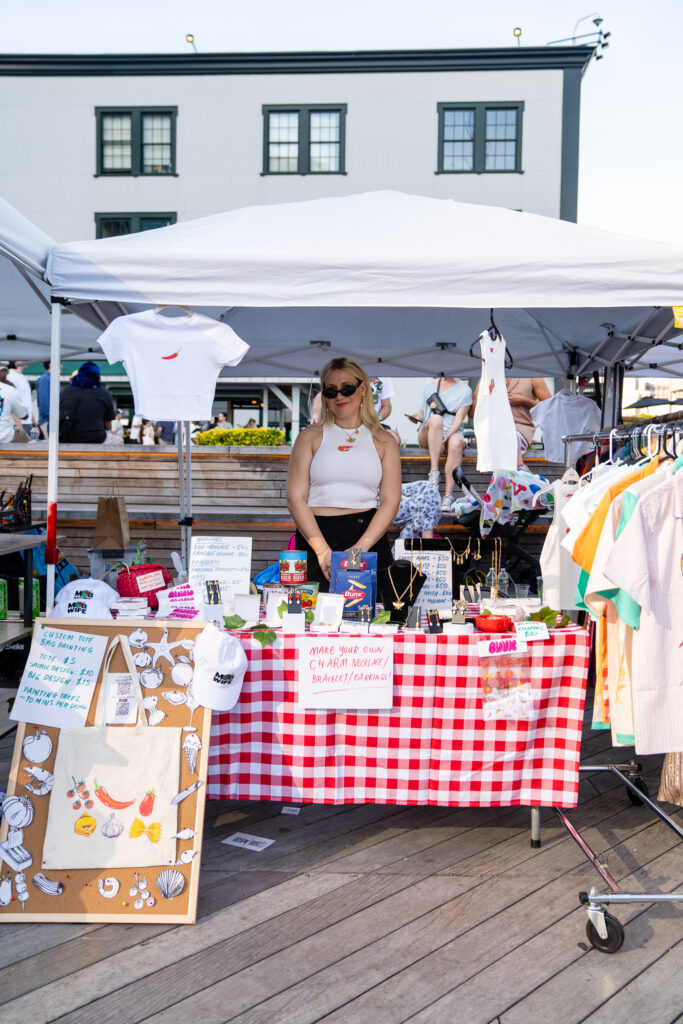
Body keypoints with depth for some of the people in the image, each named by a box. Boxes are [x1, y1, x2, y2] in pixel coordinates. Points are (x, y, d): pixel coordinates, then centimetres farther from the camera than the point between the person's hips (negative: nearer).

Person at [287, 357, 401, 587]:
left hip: (369, 535, 1)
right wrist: (323, 549, -11)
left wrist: (360, 548, -10)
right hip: (315, 535, -1)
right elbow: (295, 498, 1)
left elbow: (390, 501, 5)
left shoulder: (383, 441, 13)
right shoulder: (310, 437, 10)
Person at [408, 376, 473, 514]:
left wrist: (446, 437, -20)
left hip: (452, 434, -1)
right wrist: (418, 416, -7)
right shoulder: (429, 385, 14)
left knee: (456, 442, -37)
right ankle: (433, 472, -40)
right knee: (436, 419, -33)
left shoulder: (465, 390, 5)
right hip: (428, 436, 1)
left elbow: (458, 419, -4)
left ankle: (448, 496, -41)